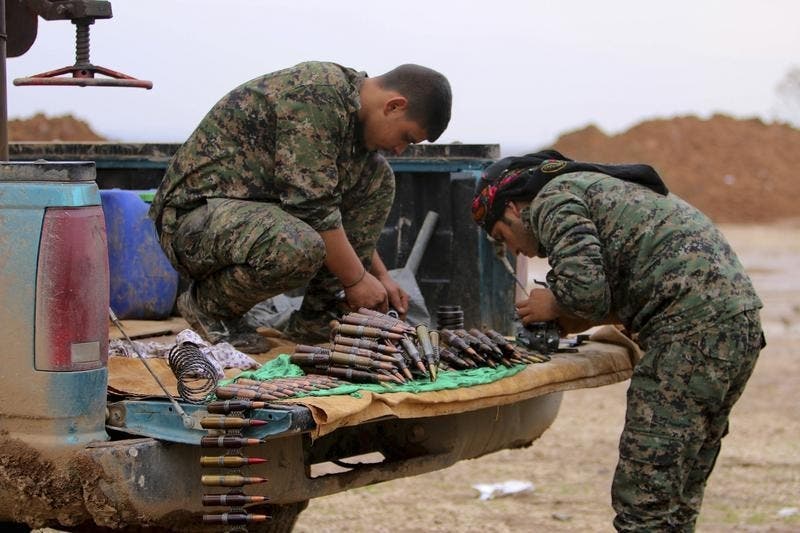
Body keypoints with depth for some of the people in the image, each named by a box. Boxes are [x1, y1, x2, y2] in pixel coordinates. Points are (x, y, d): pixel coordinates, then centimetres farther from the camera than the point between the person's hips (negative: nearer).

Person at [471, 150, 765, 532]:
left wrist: (554, 305, 6)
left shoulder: (554, 198, 1)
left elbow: (583, 288, -16)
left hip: (694, 333, -10)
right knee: (676, 499, 14)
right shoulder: (593, 186, 30)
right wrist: (583, 320, 19)